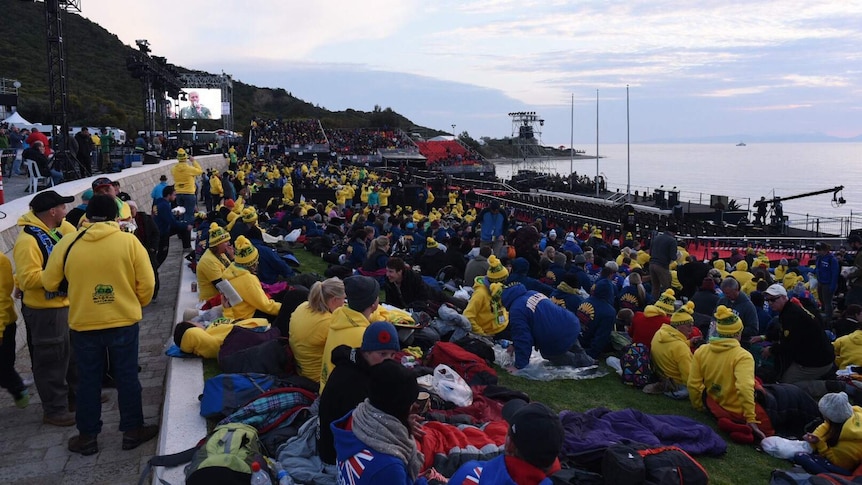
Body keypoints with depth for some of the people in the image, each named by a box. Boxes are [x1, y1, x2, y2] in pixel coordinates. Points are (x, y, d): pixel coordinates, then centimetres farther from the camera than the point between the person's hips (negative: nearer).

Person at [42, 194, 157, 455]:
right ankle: (132, 431, 21)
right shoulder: (129, 241, -9)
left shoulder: (67, 244, -5)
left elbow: (49, 283, 4)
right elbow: (147, 283, -7)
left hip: (83, 323, 1)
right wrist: (138, 305, 12)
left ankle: (87, 436, 22)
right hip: (124, 321, -1)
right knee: (127, 377, 12)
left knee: (89, 380, 13)